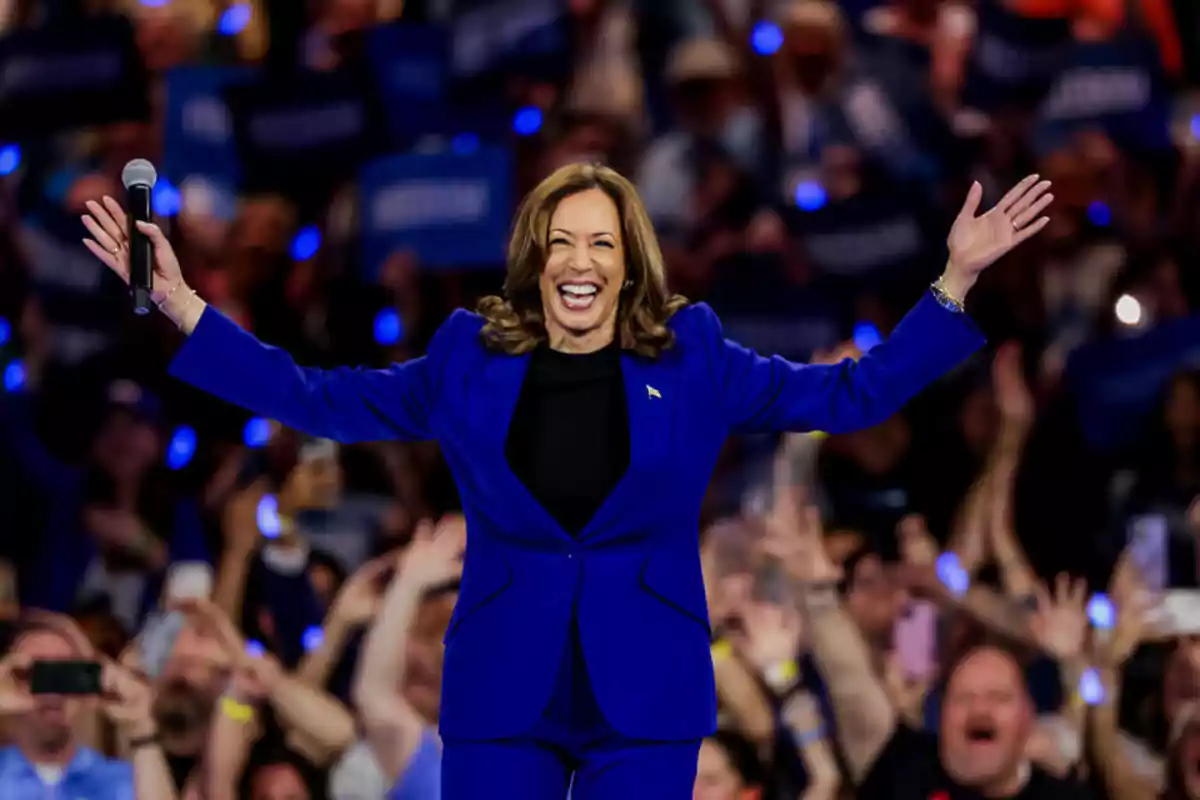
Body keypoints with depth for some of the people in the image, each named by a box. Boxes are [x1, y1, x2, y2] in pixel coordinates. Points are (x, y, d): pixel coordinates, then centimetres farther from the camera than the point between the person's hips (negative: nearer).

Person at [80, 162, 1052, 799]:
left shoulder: (692, 362, 2)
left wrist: (957, 280, -2)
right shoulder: (468, 364, 4)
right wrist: (179, 304, 5)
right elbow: (314, 398, 10)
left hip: (645, 697, 0)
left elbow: (855, 392, 6)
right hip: (501, 695, 1)